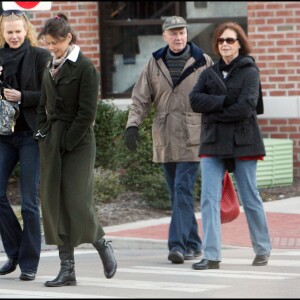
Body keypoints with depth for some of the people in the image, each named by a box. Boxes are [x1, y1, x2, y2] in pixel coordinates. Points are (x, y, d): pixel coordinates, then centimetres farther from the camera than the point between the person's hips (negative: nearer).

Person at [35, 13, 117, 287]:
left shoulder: (85, 67, -9)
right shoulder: (51, 68, 12)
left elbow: (87, 112, -13)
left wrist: (66, 143, -14)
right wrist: (43, 135, 5)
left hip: (77, 142, -7)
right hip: (52, 142, 7)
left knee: (77, 202, -10)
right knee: (54, 203, 2)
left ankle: (102, 246, 17)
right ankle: (67, 269, 5)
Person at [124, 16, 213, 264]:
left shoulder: (203, 62, 1)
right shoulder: (155, 64, 10)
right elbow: (141, 98, 7)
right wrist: (133, 125, -7)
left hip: (192, 139, -4)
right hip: (165, 139, 4)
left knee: (183, 191, -13)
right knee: (176, 194, 9)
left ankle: (178, 244, -16)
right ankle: (193, 244, 19)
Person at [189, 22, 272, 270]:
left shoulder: (249, 71, -1)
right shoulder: (210, 73, 12)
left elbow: (246, 107, -15)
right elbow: (195, 100, -4)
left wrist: (215, 114, -10)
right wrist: (225, 101, -15)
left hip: (242, 143, -4)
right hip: (213, 144, 4)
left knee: (250, 199, 5)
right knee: (209, 199, -8)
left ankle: (263, 250, 21)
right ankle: (211, 256, -10)